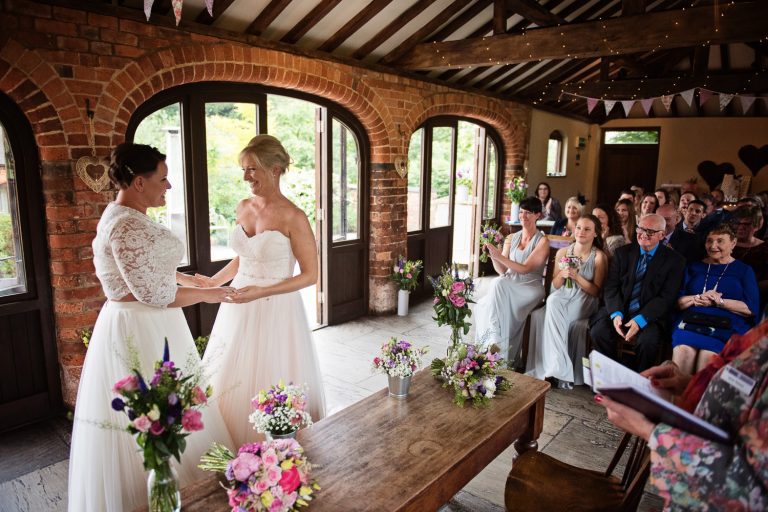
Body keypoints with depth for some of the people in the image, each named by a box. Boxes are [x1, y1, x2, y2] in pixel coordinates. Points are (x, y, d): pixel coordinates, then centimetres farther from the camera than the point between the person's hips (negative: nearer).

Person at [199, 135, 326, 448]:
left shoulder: (293, 217, -15)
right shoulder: (243, 208, 5)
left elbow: (310, 275, -13)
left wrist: (262, 291, -20)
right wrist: (214, 282, 7)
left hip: (275, 312, -7)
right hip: (238, 308, 7)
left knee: (271, 387, 5)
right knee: (229, 384, 15)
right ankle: (237, 454, 35)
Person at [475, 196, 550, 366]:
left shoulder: (542, 241, -3)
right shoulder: (511, 238, 12)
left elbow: (525, 268, -15)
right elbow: (502, 271, 7)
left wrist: (499, 256, -24)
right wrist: (492, 255, -11)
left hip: (530, 287, -4)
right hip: (508, 285, 4)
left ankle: (501, 355, -22)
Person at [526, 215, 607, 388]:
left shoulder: (599, 257, -1)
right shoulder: (563, 252, 10)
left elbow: (596, 291, -2)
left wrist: (577, 277, -16)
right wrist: (562, 274, -9)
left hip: (584, 300, -3)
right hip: (563, 296, 3)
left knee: (553, 314, -33)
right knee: (552, 301, -35)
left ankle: (557, 367, -26)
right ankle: (561, 368, -33)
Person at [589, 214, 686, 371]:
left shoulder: (674, 260, 0)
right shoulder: (622, 253, 8)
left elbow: (666, 297, -7)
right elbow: (610, 287, 2)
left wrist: (640, 320, -20)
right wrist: (616, 314, -16)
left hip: (650, 316, -2)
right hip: (619, 310, 2)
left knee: (649, 341, -32)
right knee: (598, 331, -25)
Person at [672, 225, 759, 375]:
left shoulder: (744, 270, 15)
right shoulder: (694, 267, 21)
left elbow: (752, 309, 3)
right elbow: (678, 302, 13)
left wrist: (720, 301, -9)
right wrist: (697, 299, -7)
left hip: (727, 328, -2)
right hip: (690, 323, 2)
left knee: (707, 357, -31)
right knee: (682, 352, -29)